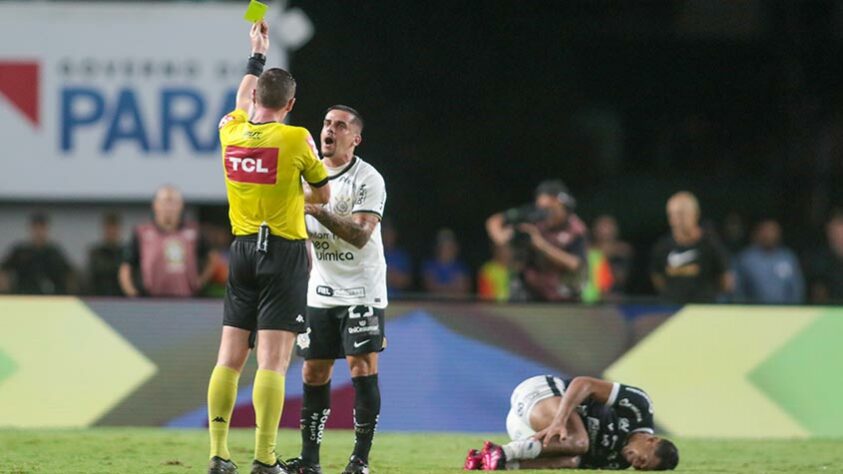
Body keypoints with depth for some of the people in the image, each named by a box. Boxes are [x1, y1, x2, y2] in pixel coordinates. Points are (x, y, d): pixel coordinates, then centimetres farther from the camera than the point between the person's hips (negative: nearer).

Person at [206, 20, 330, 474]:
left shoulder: (231, 132, 1)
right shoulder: (296, 139, -11)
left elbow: (242, 103, 26)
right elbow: (322, 194, 3)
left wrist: (257, 55, 39)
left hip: (241, 250, 5)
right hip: (285, 253, -5)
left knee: (230, 357, 8)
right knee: (273, 361, -7)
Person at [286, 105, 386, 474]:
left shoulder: (368, 180, -9)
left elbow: (361, 235, -19)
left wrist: (318, 211, -28)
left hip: (361, 290, -6)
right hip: (320, 290, 6)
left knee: (362, 368, -9)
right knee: (313, 373, 4)